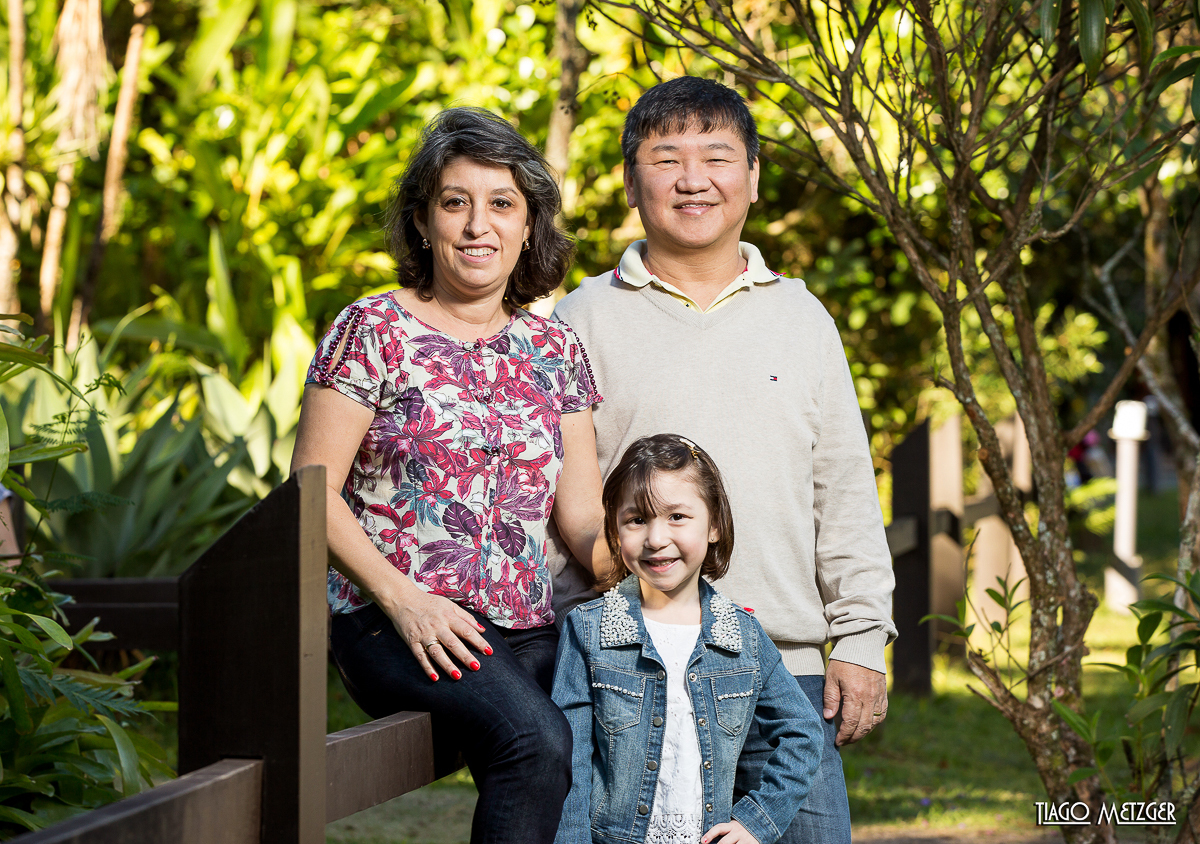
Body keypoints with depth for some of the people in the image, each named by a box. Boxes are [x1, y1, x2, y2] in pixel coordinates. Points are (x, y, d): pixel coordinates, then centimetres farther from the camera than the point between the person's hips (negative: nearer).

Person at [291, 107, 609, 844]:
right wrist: (401, 598, -14)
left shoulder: (555, 349, 17)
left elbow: (583, 514, 15)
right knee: (537, 741, -33)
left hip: (526, 635, 5)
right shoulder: (373, 331, 3)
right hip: (394, 623, -5)